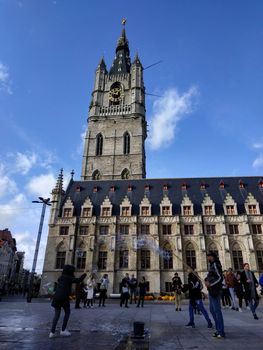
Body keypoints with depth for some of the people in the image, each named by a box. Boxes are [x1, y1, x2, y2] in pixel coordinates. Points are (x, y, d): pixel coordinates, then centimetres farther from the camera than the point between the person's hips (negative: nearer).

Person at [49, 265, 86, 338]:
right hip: (64, 297, -6)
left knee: (57, 314, 10)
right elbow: (79, 280, -9)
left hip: (56, 297, 6)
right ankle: (63, 330, 11)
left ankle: (52, 332, 3)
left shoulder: (61, 277, 14)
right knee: (67, 312, 12)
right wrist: (84, 274, 4)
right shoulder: (69, 278, -5)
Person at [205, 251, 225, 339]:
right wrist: (207, 280, 0)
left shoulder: (215, 264, -13)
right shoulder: (211, 265, 15)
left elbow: (220, 278, -20)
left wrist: (210, 284, -21)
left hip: (215, 291, -10)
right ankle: (218, 330, 24)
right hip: (211, 290, 10)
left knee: (217, 310, -5)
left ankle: (221, 332, 3)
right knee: (212, 310, 15)